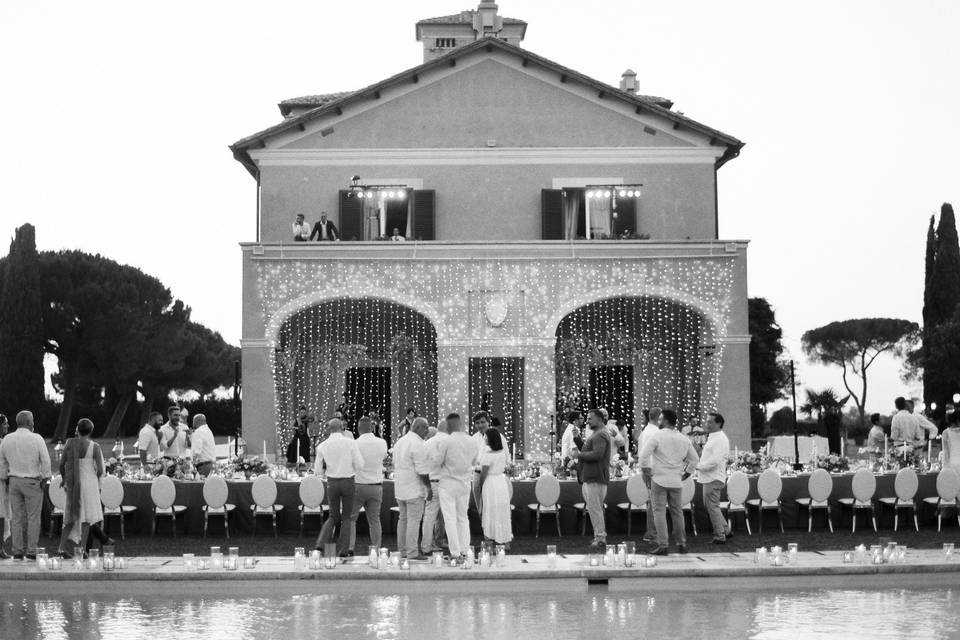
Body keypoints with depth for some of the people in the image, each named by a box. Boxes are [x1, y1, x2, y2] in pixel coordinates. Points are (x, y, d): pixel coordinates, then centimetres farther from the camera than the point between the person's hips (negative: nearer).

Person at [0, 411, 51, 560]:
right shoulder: (36, 439, -9)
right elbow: (46, 461, -10)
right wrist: (45, 479, -2)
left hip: (14, 481, 4)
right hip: (33, 482, -4)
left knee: (16, 518, 6)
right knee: (33, 518, 1)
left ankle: (17, 552, 6)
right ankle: (31, 552, -2)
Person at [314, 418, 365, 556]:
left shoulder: (322, 446, 0)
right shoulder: (350, 442, -7)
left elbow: (318, 471, 3)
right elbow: (359, 465, -8)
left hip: (332, 483, 2)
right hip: (348, 482, -2)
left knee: (334, 518, 16)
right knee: (347, 518, 12)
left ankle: (321, 545, -1)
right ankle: (343, 550, 9)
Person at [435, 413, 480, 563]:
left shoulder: (446, 441, -17)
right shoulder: (473, 442, -1)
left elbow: (438, 461, -7)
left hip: (448, 483, -5)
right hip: (465, 483, 5)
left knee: (450, 519, -1)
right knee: (463, 518, 17)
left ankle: (456, 554, -5)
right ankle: (463, 550, 16)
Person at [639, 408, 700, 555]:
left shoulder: (657, 437, -9)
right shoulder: (684, 439, 8)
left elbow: (644, 455, -15)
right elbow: (694, 460, 15)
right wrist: (685, 474, 20)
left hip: (659, 480, -5)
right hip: (676, 481, 5)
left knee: (659, 511, -2)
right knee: (677, 511, 15)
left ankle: (662, 545, -8)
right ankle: (681, 543, 20)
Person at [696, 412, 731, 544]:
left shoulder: (720, 439, -17)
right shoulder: (712, 438, 16)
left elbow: (714, 461, -25)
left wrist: (698, 466, -16)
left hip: (714, 479, -10)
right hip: (708, 478, 10)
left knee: (712, 507, -5)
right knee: (708, 505, 17)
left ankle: (720, 537, 2)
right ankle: (724, 530, 24)